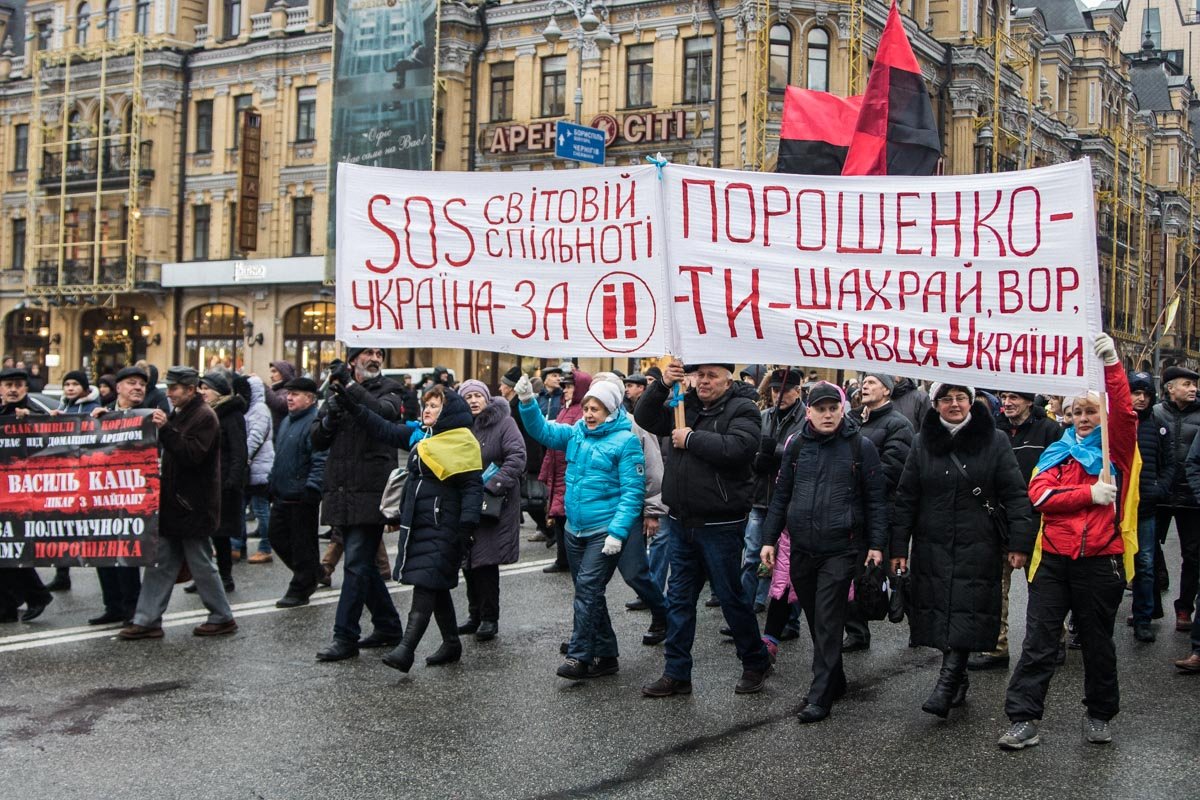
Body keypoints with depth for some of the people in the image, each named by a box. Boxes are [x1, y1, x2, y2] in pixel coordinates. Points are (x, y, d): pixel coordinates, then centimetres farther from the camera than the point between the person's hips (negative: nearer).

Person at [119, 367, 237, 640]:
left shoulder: (204, 416, -13)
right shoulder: (179, 415, 16)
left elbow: (192, 454, -24)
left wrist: (166, 429, -27)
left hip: (194, 507, -9)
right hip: (174, 504, 9)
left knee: (201, 564, 0)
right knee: (161, 563, 8)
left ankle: (223, 618, 13)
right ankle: (146, 621, 10)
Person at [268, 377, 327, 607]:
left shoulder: (316, 422, -15)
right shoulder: (287, 420, 16)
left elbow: (321, 460, -22)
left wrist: (311, 487, -26)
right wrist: (272, 482, 22)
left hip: (301, 496, -10)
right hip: (282, 494, 10)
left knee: (303, 544, 0)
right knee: (276, 536, 15)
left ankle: (300, 590, 10)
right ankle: (309, 574, 29)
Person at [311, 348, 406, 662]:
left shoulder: (388, 391, 2)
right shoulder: (337, 394, 15)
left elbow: (383, 412, -22)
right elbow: (317, 440, 10)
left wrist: (350, 384, -22)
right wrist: (329, 417, -9)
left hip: (371, 492, -6)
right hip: (341, 492, 6)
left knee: (357, 564, -8)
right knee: (363, 564, 14)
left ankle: (345, 637, -4)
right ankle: (388, 627, 26)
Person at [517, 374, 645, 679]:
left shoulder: (626, 441, -10)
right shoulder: (576, 433, 9)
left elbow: (632, 491, -14)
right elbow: (543, 431, 8)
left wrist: (617, 532, -21)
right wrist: (527, 403, -9)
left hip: (604, 531, -7)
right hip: (574, 528, 7)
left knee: (588, 589, -12)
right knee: (588, 593, 12)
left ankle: (579, 657, -7)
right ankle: (606, 656, 21)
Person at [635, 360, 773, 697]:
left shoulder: (742, 409, -9)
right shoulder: (686, 405, 11)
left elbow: (737, 448, -26)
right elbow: (646, 417, 8)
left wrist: (691, 439, -18)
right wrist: (663, 385, -6)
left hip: (720, 526, -6)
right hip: (682, 522, 7)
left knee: (731, 597, 4)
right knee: (679, 598, 10)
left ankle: (756, 663, 22)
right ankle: (676, 673, 19)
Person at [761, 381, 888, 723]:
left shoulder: (860, 447, -3)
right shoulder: (797, 445, 7)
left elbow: (876, 499, -1)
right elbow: (781, 495, 12)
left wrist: (876, 544, -6)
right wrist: (769, 538, 9)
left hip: (841, 550, -4)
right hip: (801, 548, 4)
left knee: (827, 622, -5)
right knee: (815, 620, 13)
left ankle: (820, 697, 0)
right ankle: (834, 681, 28)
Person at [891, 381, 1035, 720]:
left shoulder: (994, 441, 0)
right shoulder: (922, 443, 7)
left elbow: (1016, 495, -1)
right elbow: (905, 498, 7)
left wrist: (1020, 542, -9)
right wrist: (898, 547, 2)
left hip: (977, 547, -3)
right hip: (931, 546, 3)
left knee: (964, 614, -10)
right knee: (940, 613, 4)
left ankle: (946, 684, -11)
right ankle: (958, 680, 19)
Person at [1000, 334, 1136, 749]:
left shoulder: (1116, 447, 4)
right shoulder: (1057, 452, 10)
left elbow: (1124, 411, -16)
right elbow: (1039, 494, -6)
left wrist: (1111, 363, -29)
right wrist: (1090, 494, -16)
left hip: (1100, 559, -2)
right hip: (1054, 558, 2)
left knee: (1097, 641, 11)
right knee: (1038, 642, 0)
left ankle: (1099, 715, 28)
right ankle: (1023, 719, 2)